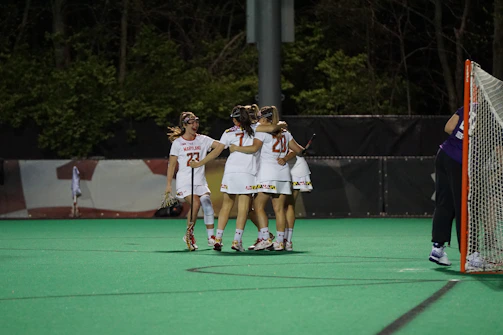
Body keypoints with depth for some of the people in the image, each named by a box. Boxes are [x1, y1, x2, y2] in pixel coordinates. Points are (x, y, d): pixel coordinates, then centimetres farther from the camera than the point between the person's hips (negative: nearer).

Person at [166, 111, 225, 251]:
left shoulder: (203, 140, 7)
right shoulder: (178, 143, 2)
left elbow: (220, 145, -7)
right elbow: (172, 164, 5)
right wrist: (169, 184, 1)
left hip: (200, 181, 3)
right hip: (184, 181, -3)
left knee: (207, 205, -17)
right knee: (195, 203, -23)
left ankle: (211, 238, -10)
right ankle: (189, 234, -5)